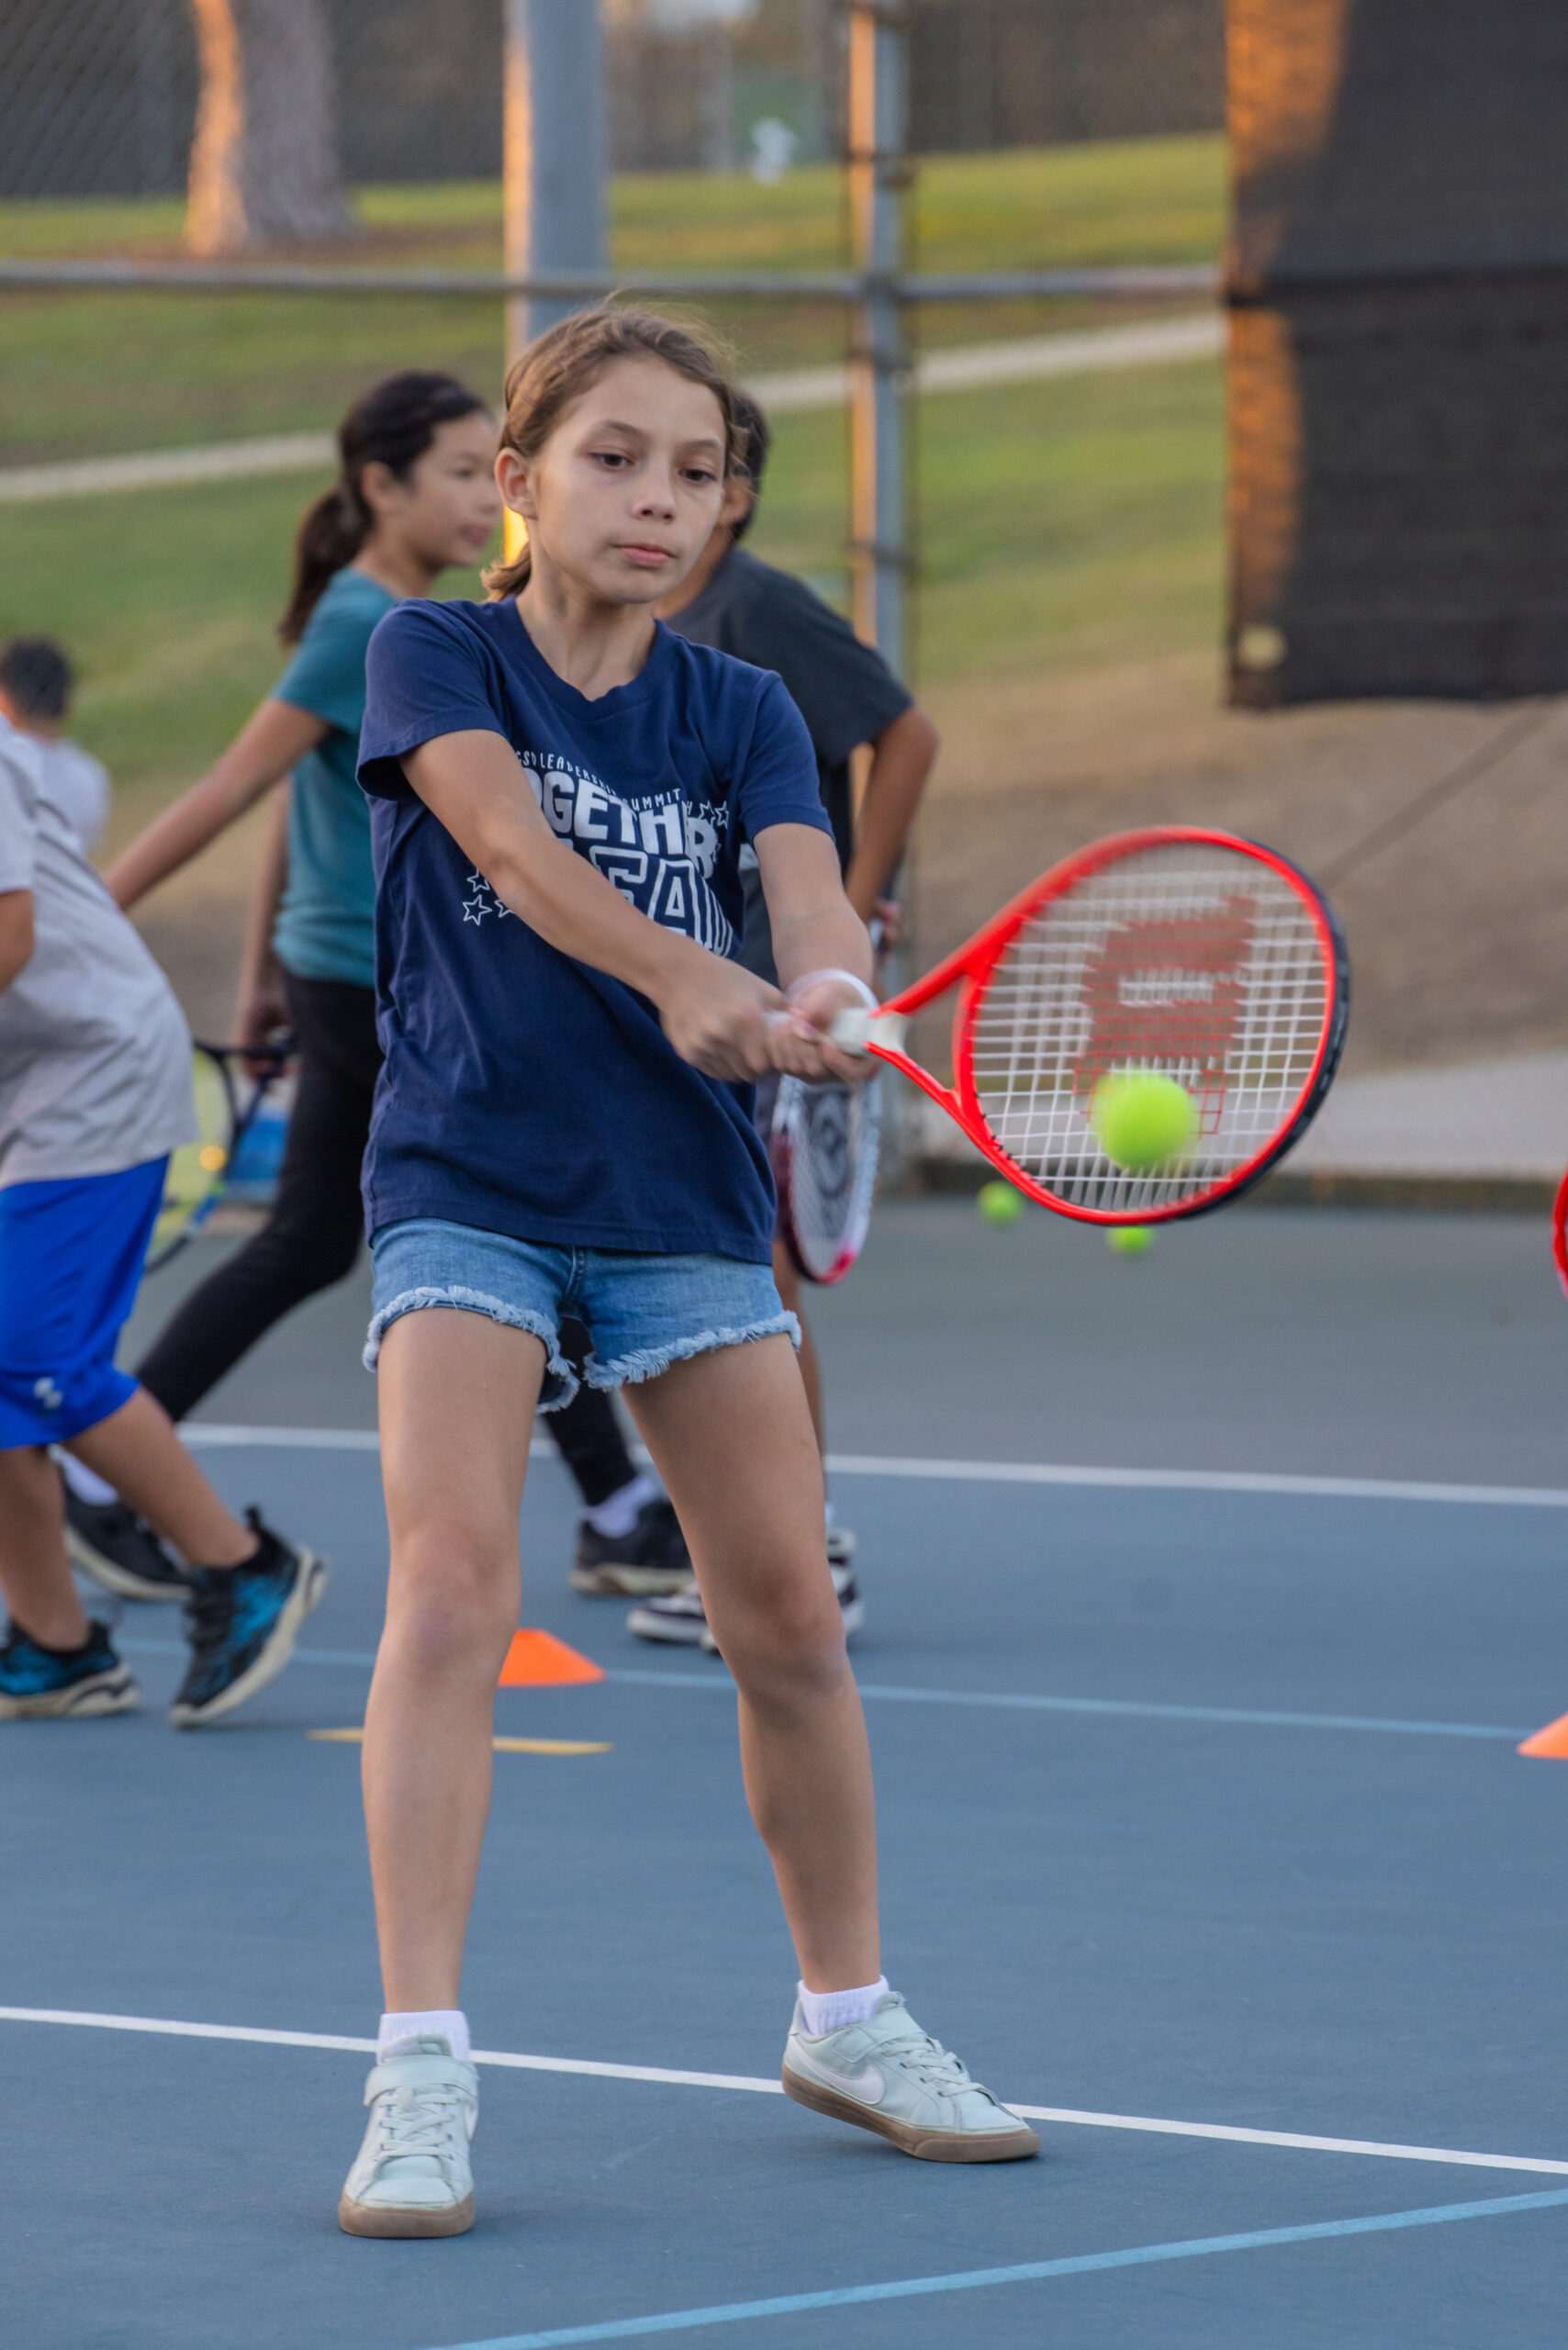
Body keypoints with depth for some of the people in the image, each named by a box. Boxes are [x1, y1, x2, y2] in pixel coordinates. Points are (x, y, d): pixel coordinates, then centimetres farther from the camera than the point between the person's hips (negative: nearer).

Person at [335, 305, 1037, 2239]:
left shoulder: (740, 713, 6)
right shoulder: (436, 656, -2)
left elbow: (812, 904, -12)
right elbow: (517, 849, -20)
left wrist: (830, 1001, -36)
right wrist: (677, 970, -38)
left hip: (685, 1199, 4)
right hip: (469, 1187, -3)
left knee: (788, 1612, 5)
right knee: (449, 1586, -18)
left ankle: (844, 2017, 24)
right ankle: (421, 2071, -18)